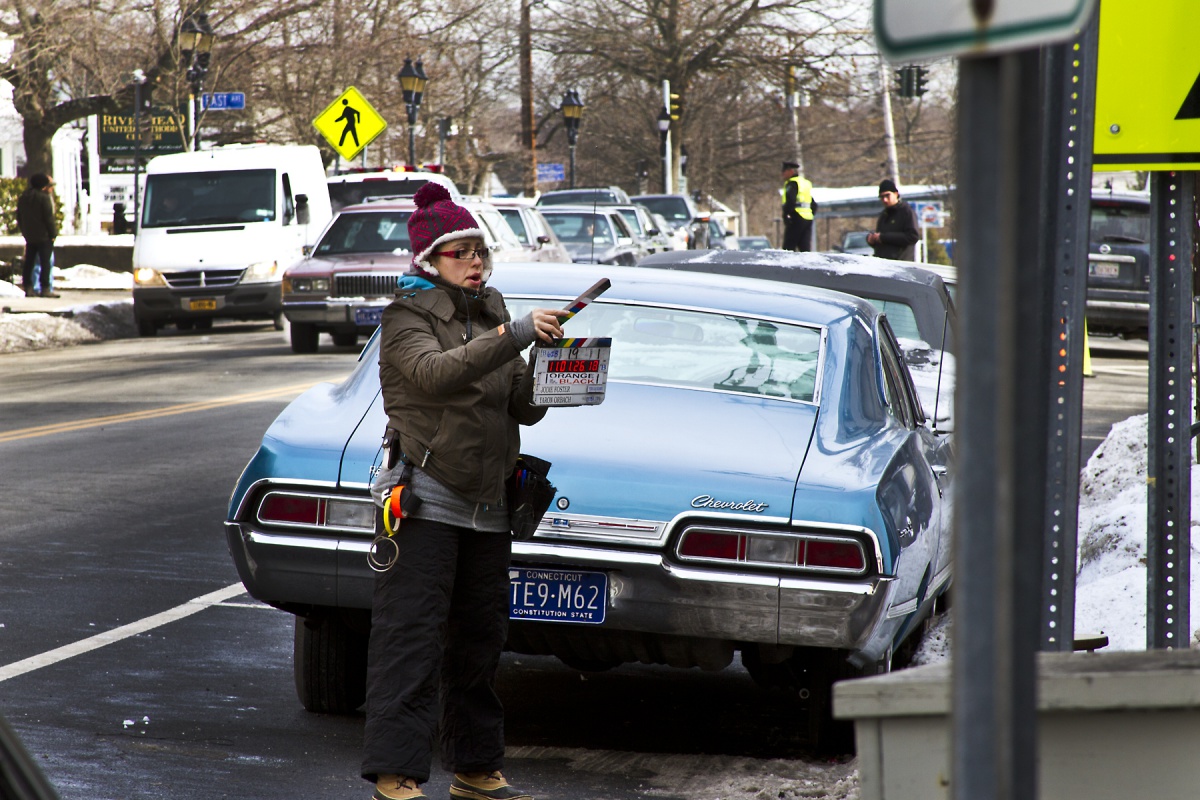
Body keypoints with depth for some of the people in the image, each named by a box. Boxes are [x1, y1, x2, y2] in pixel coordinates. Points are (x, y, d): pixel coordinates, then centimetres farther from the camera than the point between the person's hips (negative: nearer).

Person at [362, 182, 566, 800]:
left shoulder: (489, 314, 15)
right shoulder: (408, 316, -4)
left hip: (485, 505, 7)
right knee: (410, 638, -9)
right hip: (424, 499, -7)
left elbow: (525, 407, 12)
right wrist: (512, 337, -32)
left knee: (479, 638, 12)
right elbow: (434, 373, -25)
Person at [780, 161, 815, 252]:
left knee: (788, 247, -7)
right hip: (808, 219, 8)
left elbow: (790, 201, -20)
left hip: (796, 218, -8)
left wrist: (785, 215, -14)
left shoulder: (792, 183, -5)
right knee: (805, 248, 4)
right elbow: (814, 205, 24)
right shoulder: (807, 183, 22)